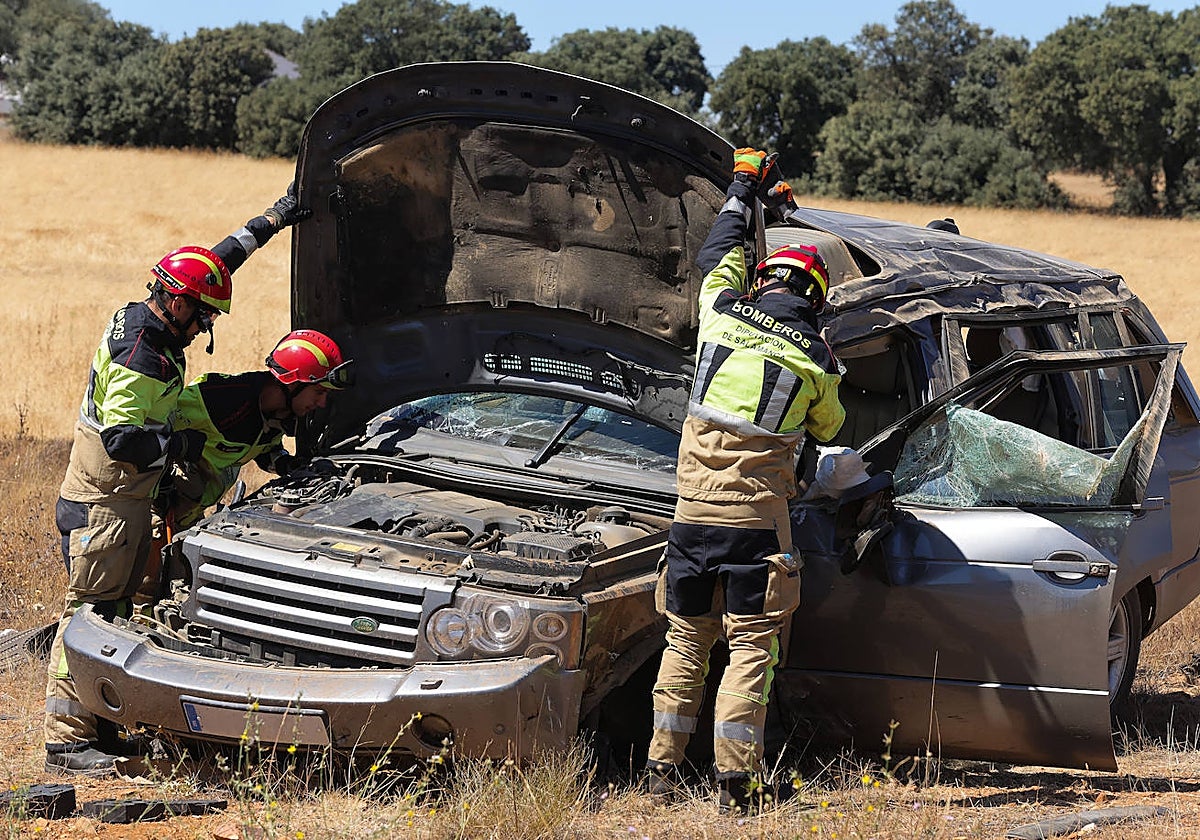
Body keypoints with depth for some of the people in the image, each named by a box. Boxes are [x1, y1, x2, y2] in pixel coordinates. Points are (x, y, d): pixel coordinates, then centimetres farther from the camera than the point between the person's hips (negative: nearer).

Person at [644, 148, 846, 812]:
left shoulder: (722, 313, 1)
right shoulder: (817, 360, -3)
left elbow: (717, 256, 24)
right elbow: (828, 429, 17)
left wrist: (742, 193, 37)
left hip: (692, 511, 3)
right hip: (756, 519, -3)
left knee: (686, 641, 14)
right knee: (751, 647, 1)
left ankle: (663, 766, 17)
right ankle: (734, 781, -4)